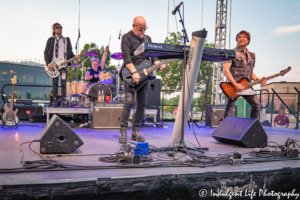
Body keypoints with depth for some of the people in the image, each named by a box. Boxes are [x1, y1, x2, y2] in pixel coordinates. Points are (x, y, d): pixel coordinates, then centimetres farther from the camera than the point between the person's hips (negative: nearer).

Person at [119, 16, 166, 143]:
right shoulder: (127, 37, -1)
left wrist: (158, 64, -6)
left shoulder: (147, 38, 19)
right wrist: (134, 72, -25)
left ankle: (136, 132, 13)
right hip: (130, 75, -6)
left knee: (142, 103, 5)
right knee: (129, 102, -14)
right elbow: (126, 56, -14)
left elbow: (152, 55, 15)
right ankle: (123, 132, -6)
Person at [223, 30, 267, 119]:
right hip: (233, 86, -6)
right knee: (229, 108, -5)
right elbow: (226, 70, -13)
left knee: (256, 105, 3)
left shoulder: (251, 55, 17)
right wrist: (235, 85, -21)